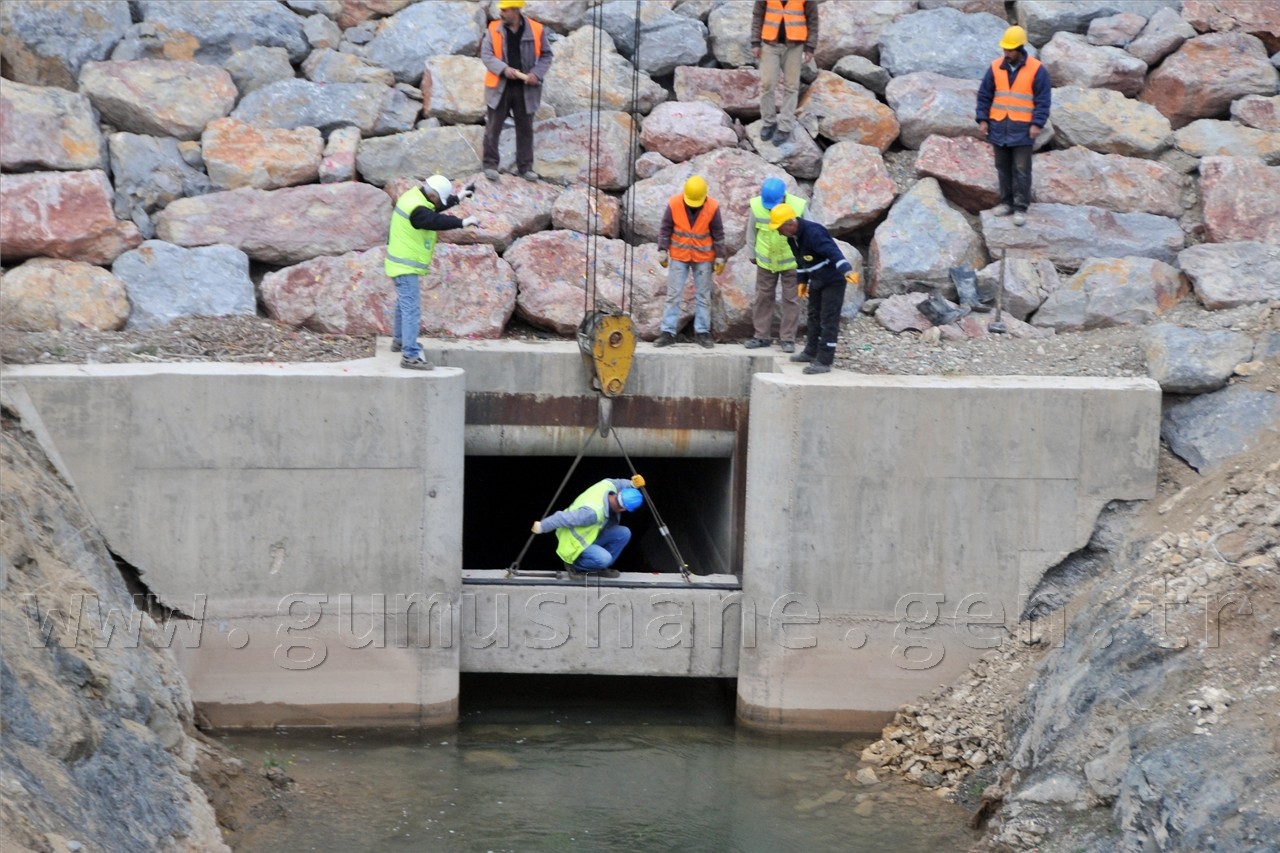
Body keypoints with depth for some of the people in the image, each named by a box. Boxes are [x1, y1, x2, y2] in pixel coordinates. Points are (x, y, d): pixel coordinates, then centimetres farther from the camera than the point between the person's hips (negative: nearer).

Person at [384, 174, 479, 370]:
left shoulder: (413, 197, 6)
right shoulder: (417, 210, -25)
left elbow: (435, 208, 21)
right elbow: (436, 221, -37)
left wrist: (458, 198, 20)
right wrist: (462, 222, -34)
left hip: (402, 264, 11)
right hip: (406, 267, -11)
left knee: (404, 303, 27)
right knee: (411, 308, -12)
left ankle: (399, 341, 43)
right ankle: (410, 355, -15)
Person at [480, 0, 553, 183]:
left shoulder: (536, 30, -3)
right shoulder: (494, 29, -2)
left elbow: (546, 55, 4)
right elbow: (486, 55, -5)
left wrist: (537, 73, -12)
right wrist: (503, 69, -20)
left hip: (525, 89, 0)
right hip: (499, 87, 0)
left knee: (525, 129, 8)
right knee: (493, 128, 2)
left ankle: (525, 167, 18)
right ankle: (490, 165, 12)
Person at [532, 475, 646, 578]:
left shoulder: (608, 485, -17)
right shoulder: (593, 512, -39)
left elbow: (619, 484, 9)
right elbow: (564, 518, -32)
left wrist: (632, 484, -11)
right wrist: (542, 527, -19)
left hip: (590, 535, 8)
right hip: (575, 541, -8)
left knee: (624, 533, -7)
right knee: (603, 558, -30)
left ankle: (602, 568, 9)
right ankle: (574, 565, -1)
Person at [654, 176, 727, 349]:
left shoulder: (712, 207, -13)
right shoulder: (674, 204, -14)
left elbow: (718, 234, -3)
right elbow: (665, 229, -4)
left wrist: (719, 257, -2)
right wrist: (663, 251, -8)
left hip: (703, 258, 0)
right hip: (679, 257, 0)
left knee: (703, 296, 7)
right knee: (673, 295, -1)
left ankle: (702, 332, 14)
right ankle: (668, 333, 1)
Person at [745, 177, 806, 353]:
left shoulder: (798, 206, -21)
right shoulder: (756, 205, -17)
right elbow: (751, 231, 0)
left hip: (791, 261, -2)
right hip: (766, 261, 2)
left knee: (791, 300, 3)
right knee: (762, 297, 8)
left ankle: (788, 339, 11)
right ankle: (761, 336, 18)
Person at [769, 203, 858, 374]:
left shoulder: (813, 233, -30)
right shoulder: (792, 237, 0)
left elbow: (833, 252, -41)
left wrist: (847, 270, -53)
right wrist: (801, 281, 17)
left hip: (833, 280, -10)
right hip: (817, 280, 10)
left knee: (828, 320, -8)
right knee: (814, 315, 20)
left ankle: (824, 361, -8)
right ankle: (812, 352, 34)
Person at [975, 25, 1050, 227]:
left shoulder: (1036, 70, -6)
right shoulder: (996, 68, 5)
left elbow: (1043, 99, -5)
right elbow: (984, 95, 9)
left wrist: (1037, 124, -12)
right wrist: (982, 119, 2)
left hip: (1022, 129, -4)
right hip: (999, 128, 4)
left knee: (1021, 170, -4)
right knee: (1003, 167, 10)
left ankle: (1021, 208, -1)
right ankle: (1006, 202, 20)